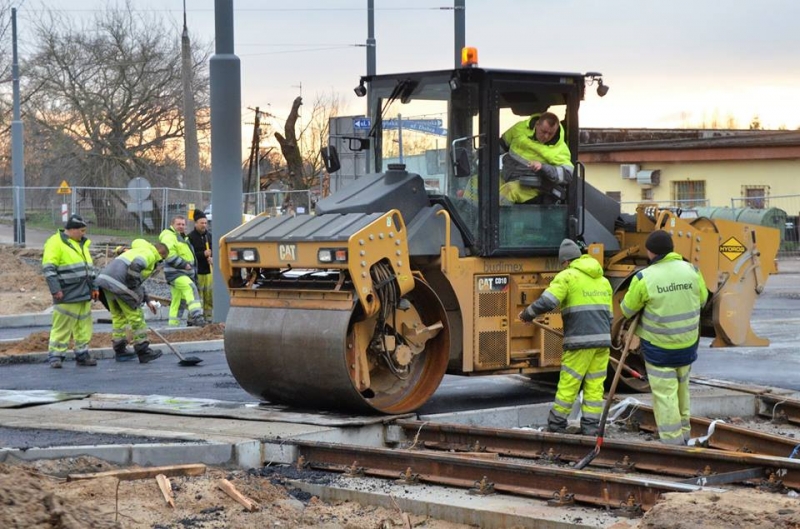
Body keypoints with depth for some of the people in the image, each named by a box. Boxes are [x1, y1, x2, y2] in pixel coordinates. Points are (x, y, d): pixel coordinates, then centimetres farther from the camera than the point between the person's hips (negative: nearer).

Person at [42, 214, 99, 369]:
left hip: (84, 295, 8)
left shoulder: (82, 244, 19)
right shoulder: (56, 243, -8)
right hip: (67, 295, -8)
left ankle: (82, 354, 15)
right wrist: (56, 289, -19)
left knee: (84, 326, 9)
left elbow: (90, 267, 26)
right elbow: (48, 268, -14)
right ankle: (55, 356, -1)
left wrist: (93, 287, 19)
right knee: (62, 327, -6)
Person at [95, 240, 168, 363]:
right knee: (136, 316, 0)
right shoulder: (149, 254, 2)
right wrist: (133, 287, -11)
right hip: (118, 283, -9)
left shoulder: (139, 250, 34)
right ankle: (143, 351, 5)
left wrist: (147, 300, 38)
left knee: (118, 316, 18)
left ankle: (120, 351, 22)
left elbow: (138, 280, 39)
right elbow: (136, 265, -19)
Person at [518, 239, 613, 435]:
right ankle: (591, 428, 6)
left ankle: (556, 426, 9)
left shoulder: (567, 276, -3)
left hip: (580, 341, -6)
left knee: (568, 385, 2)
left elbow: (546, 302, -14)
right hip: (602, 339, 6)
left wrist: (527, 314, 2)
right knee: (595, 386, 7)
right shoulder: (603, 280, 19)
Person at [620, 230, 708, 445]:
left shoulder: (644, 278, -16)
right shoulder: (691, 270, -5)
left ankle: (672, 441, 0)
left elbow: (627, 310, -4)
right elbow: (702, 299, 10)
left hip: (658, 345, -5)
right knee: (681, 388, 20)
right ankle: (683, 434, 31)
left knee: (665, 393, 0)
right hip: (687, 342, 5)